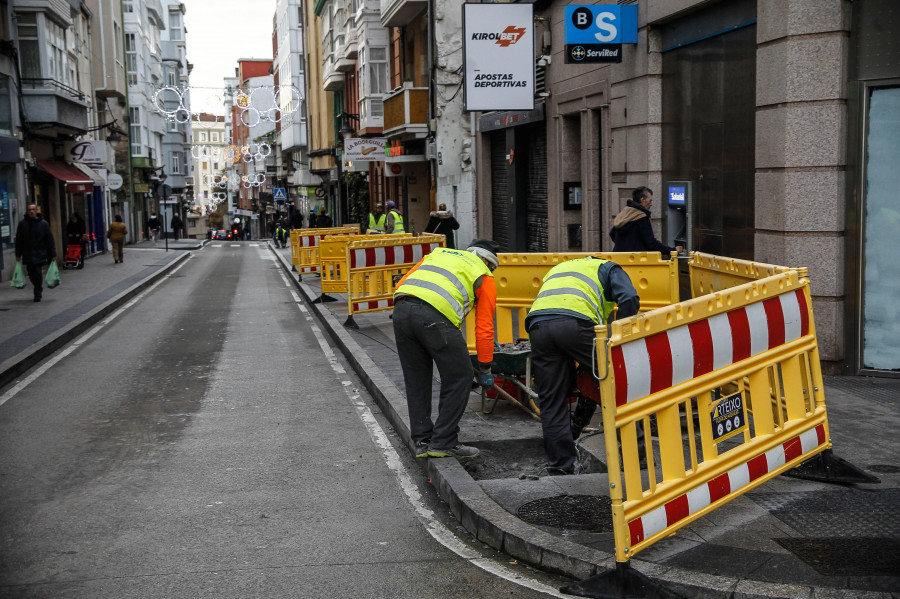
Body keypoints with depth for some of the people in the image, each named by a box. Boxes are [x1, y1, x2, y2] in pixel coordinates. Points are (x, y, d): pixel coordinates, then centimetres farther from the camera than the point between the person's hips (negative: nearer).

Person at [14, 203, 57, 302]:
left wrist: (53, 254, 0)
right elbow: (18, 240, 8)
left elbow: (50, 240, 3)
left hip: (39, 254, -2)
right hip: (27, 255, 2)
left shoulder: (43, 223, 1)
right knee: (31, 275, 5)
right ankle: (39, 290, 26)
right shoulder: (22, 223, 4)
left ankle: (38, 294, 2)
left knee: (38, 274, -8)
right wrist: (18, 255, 5)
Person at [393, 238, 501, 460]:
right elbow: (484, 329, 19)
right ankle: (444, 442, 12)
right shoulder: (484, 276, 22)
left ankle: (422, 441, 23)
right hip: (435, 316, -6)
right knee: (460, 378, 9)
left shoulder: (439, 253, 35)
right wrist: (485, 370, 27)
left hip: (401, 309, 6)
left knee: (416, 380, 18)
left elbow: (401, 286, 24)